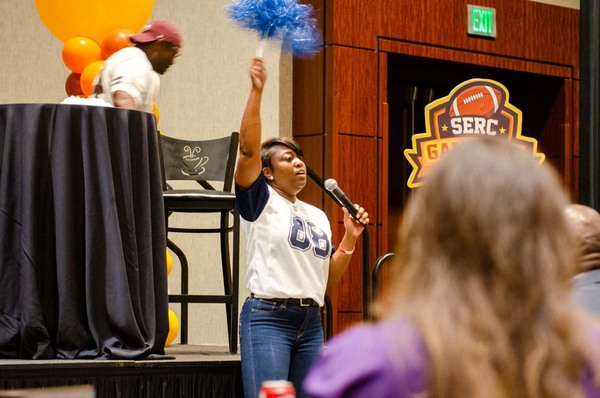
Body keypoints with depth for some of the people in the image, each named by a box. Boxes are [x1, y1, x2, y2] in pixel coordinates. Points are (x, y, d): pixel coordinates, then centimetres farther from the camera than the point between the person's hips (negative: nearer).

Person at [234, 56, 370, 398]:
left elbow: (329, 279, 18)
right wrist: (257, 91, -19)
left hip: (311, 321, 7)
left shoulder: (318, 216, 18)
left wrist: (349, 239, 4)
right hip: (268, 317, -7)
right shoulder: (261, 202, 1)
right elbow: (249, 148, -14)